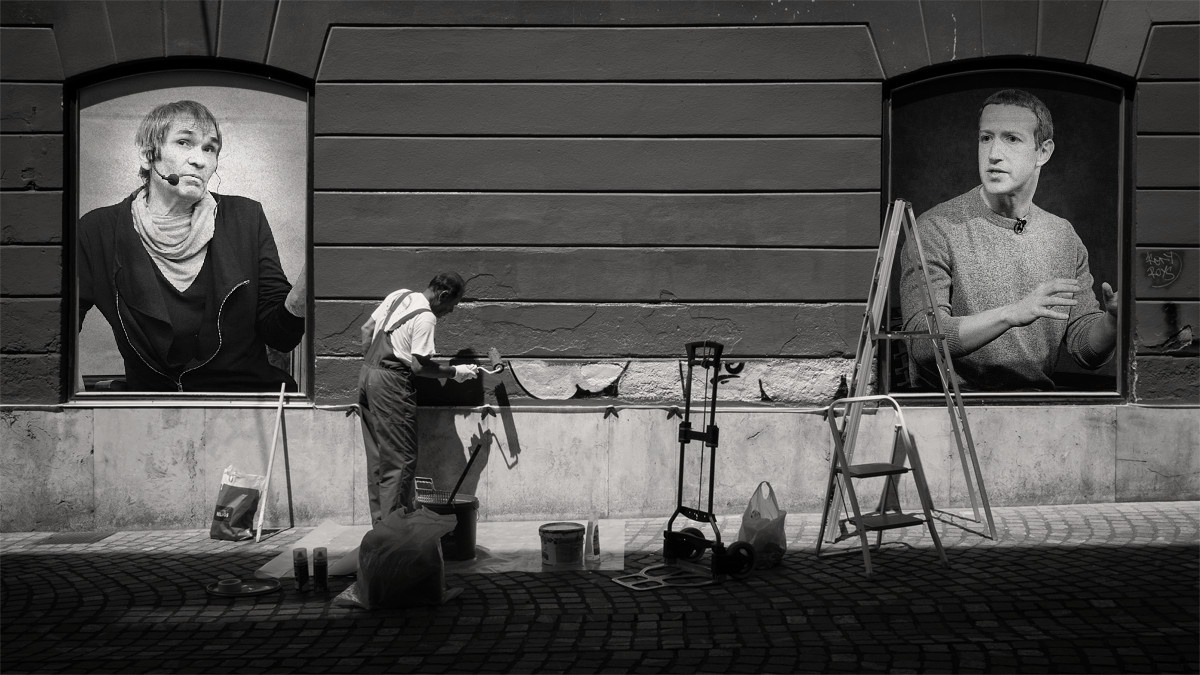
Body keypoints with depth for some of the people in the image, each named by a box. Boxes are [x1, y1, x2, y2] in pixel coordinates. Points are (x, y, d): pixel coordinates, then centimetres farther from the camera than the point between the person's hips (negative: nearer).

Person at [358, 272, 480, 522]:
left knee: (378, 457, 13)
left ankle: (380, 521, 18)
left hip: (367, 374, 9)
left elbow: (367, 329, 16)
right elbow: (419, 366, -15)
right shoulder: (426, 317, -14)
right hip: (391, 384, -9)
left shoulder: (398, 295, 11)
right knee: (400, 458, -3)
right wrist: (455, 372, -3)